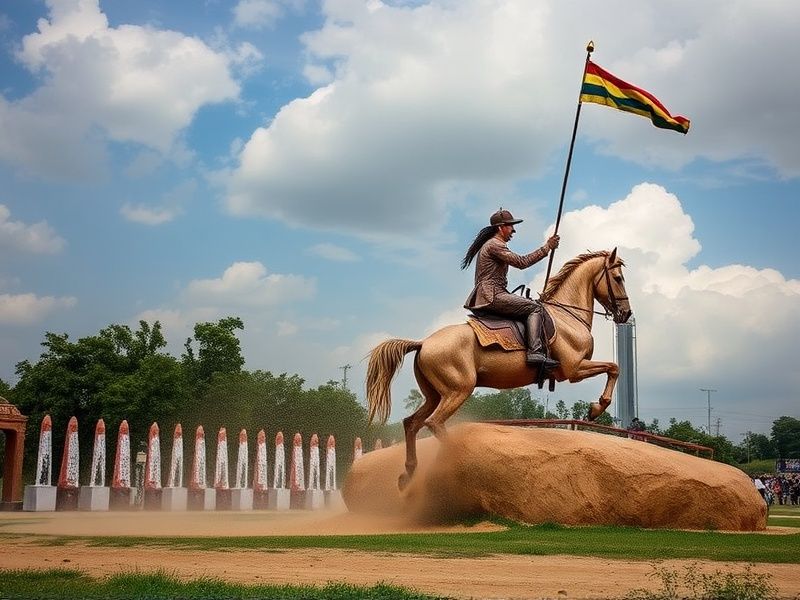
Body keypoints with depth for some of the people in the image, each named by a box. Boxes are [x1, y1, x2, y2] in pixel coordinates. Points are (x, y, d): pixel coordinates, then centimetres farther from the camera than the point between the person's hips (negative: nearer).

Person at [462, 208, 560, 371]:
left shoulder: (490, 245, 25)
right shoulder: (494, 245, -9)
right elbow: (522, 262, -16)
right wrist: (547, 247, -11)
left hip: (484, 299, 11)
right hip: (492, 296, -11)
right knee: (534, 308, -14)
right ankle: (535, 352, -27)